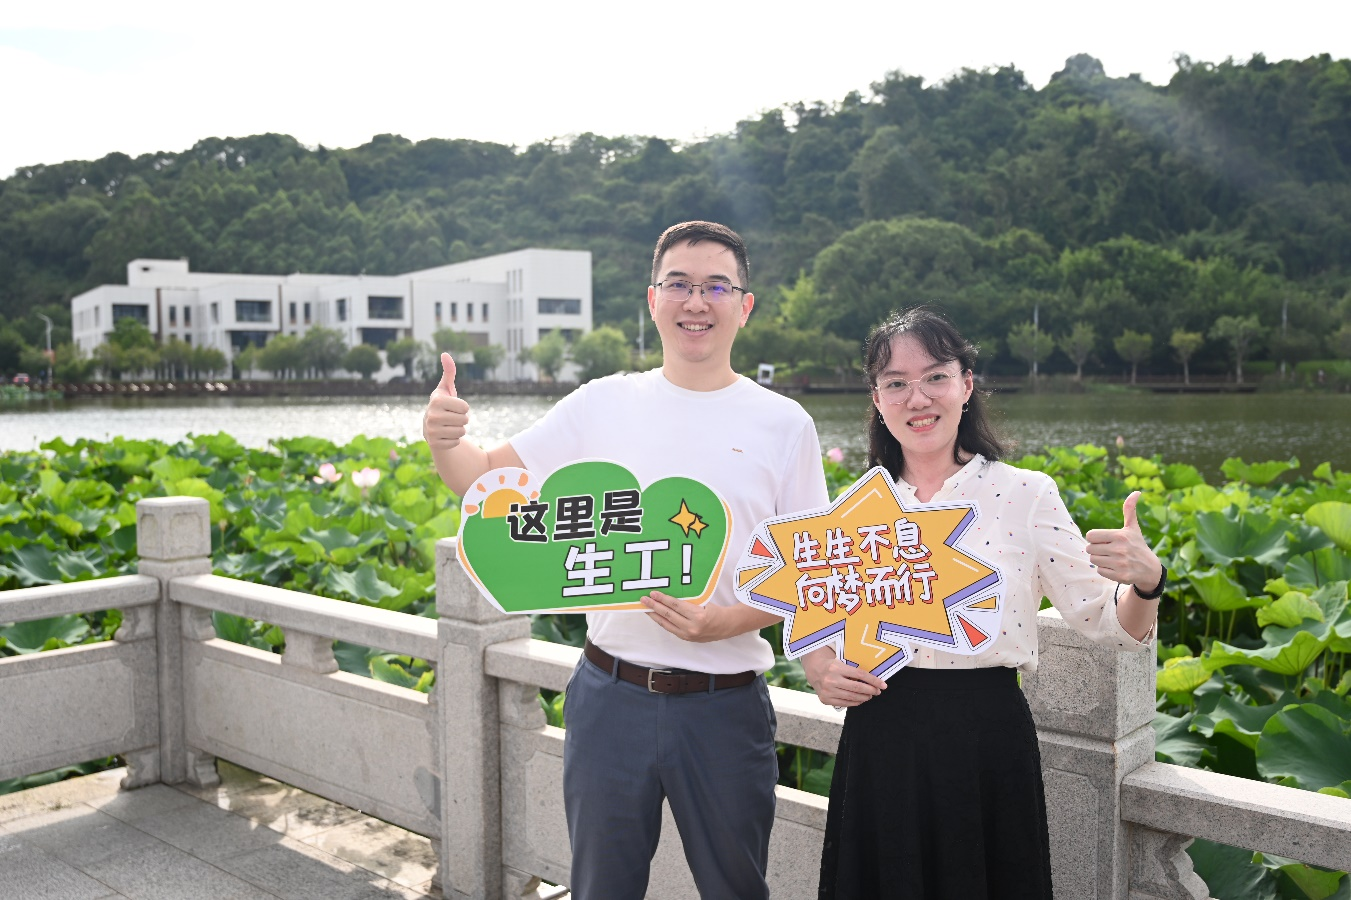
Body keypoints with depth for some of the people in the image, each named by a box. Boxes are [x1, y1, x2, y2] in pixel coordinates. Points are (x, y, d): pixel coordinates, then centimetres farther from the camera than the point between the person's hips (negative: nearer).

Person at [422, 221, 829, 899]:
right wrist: (442, 440, -16)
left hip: (725, 706, -1)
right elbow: (482, 478, 6)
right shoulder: (603, 404, 1)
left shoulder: (783, 425, -3)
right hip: (609, 692, 2)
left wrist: (731, 620, -18)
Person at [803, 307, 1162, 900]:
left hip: (987, 742, -2)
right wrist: (820, 669, -7)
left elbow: (1108, 626, -5)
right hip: (879, 747, 2)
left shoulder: (1026, 494, -3)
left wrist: (1145, 583, -25)